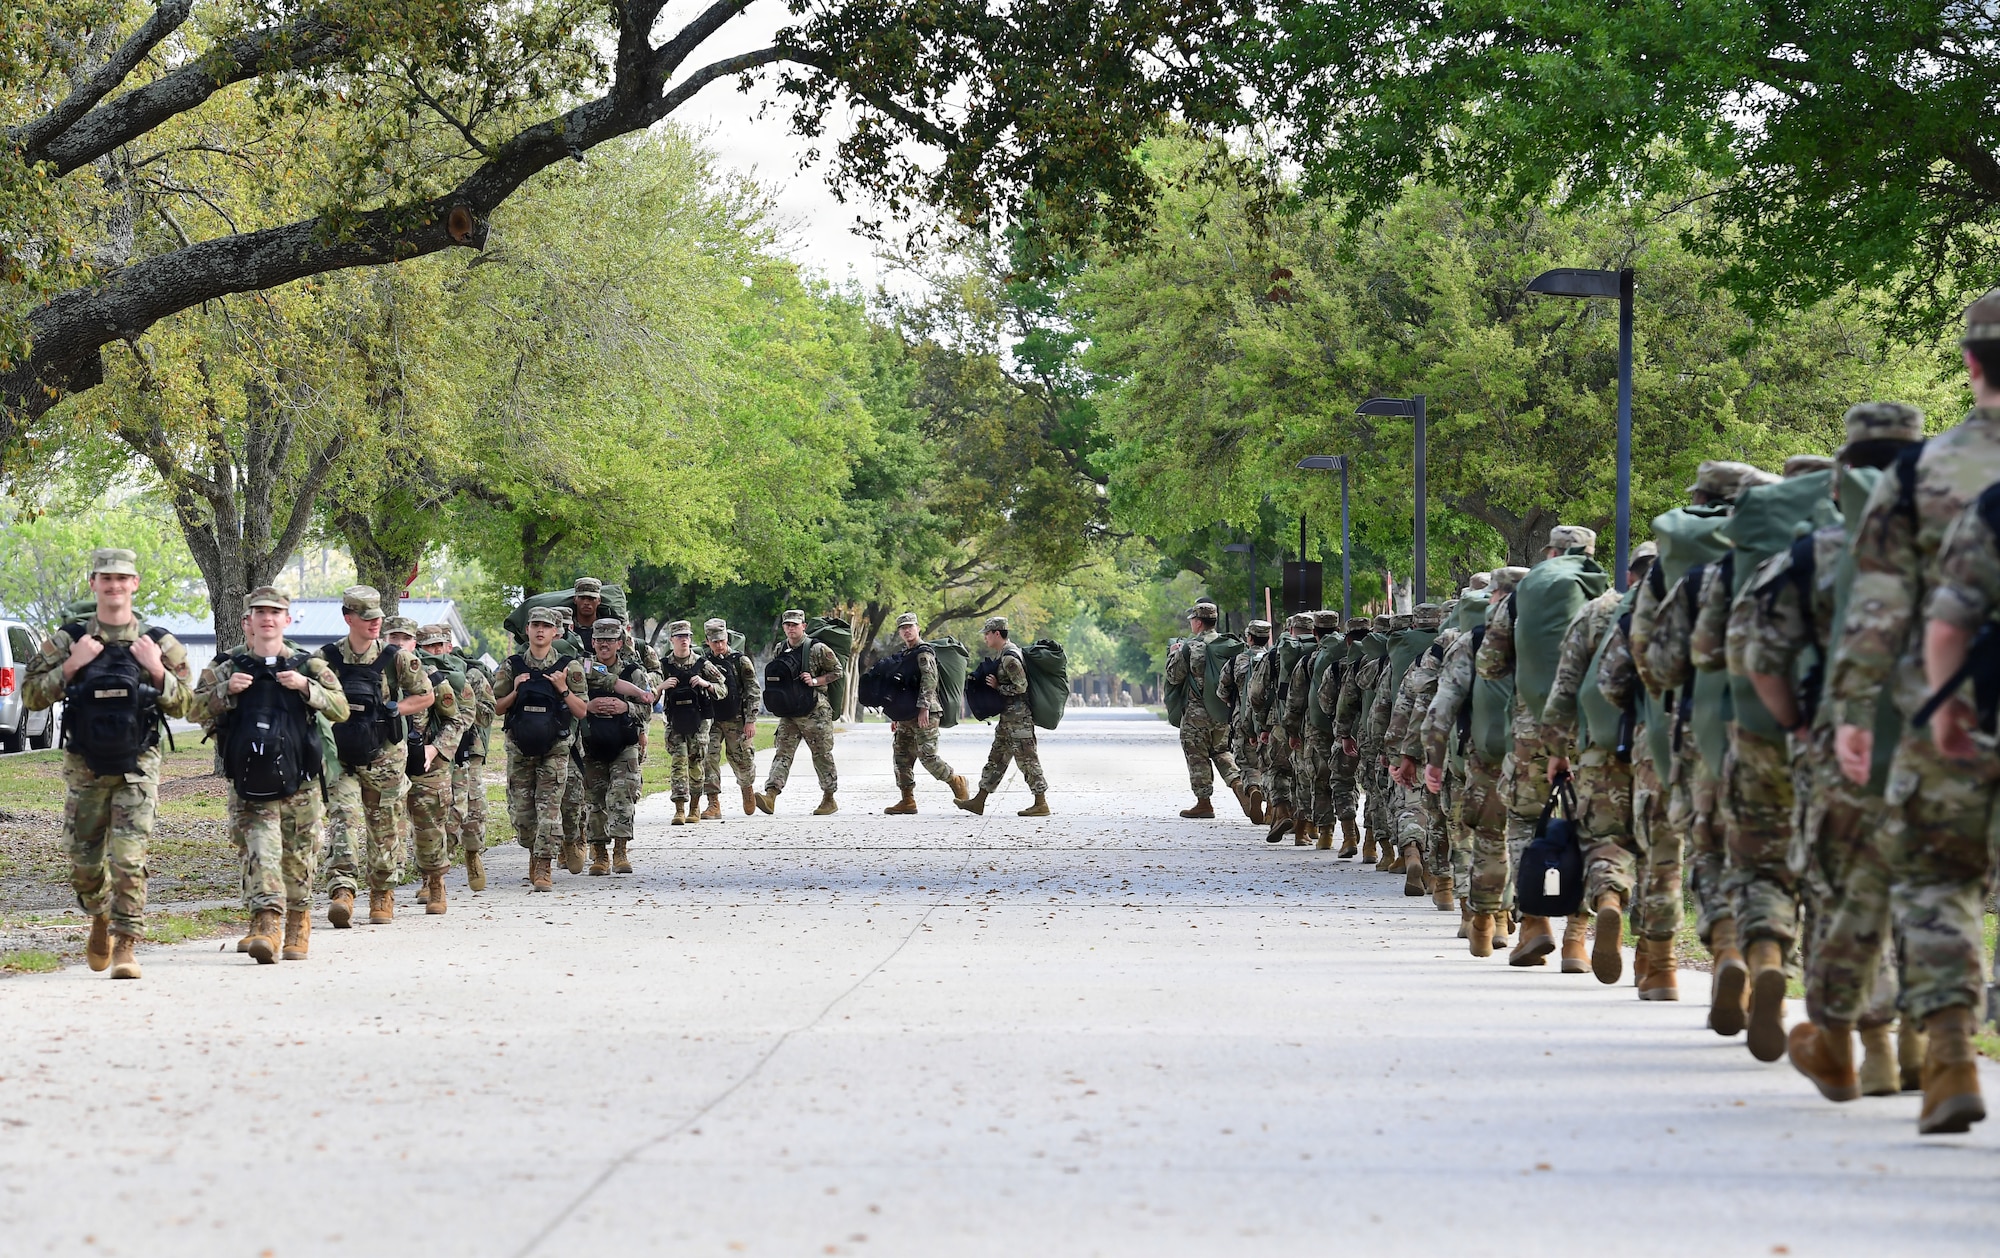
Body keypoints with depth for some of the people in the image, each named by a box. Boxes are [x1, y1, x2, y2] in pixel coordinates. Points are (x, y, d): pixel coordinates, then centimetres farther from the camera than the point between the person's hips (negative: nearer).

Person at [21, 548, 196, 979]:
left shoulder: (158, 643, 3)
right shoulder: (68, 639, 2)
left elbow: (185, 705, 5)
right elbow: (32, 696, 0)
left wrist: (157, 670, -11)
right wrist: (72, 665, -12)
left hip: (137, 768, -1)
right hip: (83, 768, 1)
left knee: (129, 858, -12)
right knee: (83, 862, 8)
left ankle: (126, 944, -8)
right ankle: (101, 920, 37)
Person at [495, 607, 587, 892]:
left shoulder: (568, 666, 3)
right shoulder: (512, 666, 7)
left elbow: (581, 711, 3)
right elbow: (497, 708, 9)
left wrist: (563, 689, -10)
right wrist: (515, 691, -7)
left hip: (554, 749, -2)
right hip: (519, 748, 2)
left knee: (549, 807, -9)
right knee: (520, 809, 4)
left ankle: (544, 867, -8)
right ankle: (535, 851, 28)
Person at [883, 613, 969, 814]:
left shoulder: (924, 652, -8)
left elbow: (929, 681, -19)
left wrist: (924, 708, -26)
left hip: (924, 714, -9)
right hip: (906, 716, 9)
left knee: (927, 756, -13)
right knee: (901, 756, 5)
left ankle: (956, 782, 6)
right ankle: (907, 801, 8)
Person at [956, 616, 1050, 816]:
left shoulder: (1009, 658, -17)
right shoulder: (1005, 654, 15)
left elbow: (1020, 687, -23)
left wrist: (997, 686, -13)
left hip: (1017, 716, -11)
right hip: (1009, 716, 11)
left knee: (1027, 758, -6)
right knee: (996, 758, 12)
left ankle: (1041, 804, -2)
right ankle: (979, 801, 16)